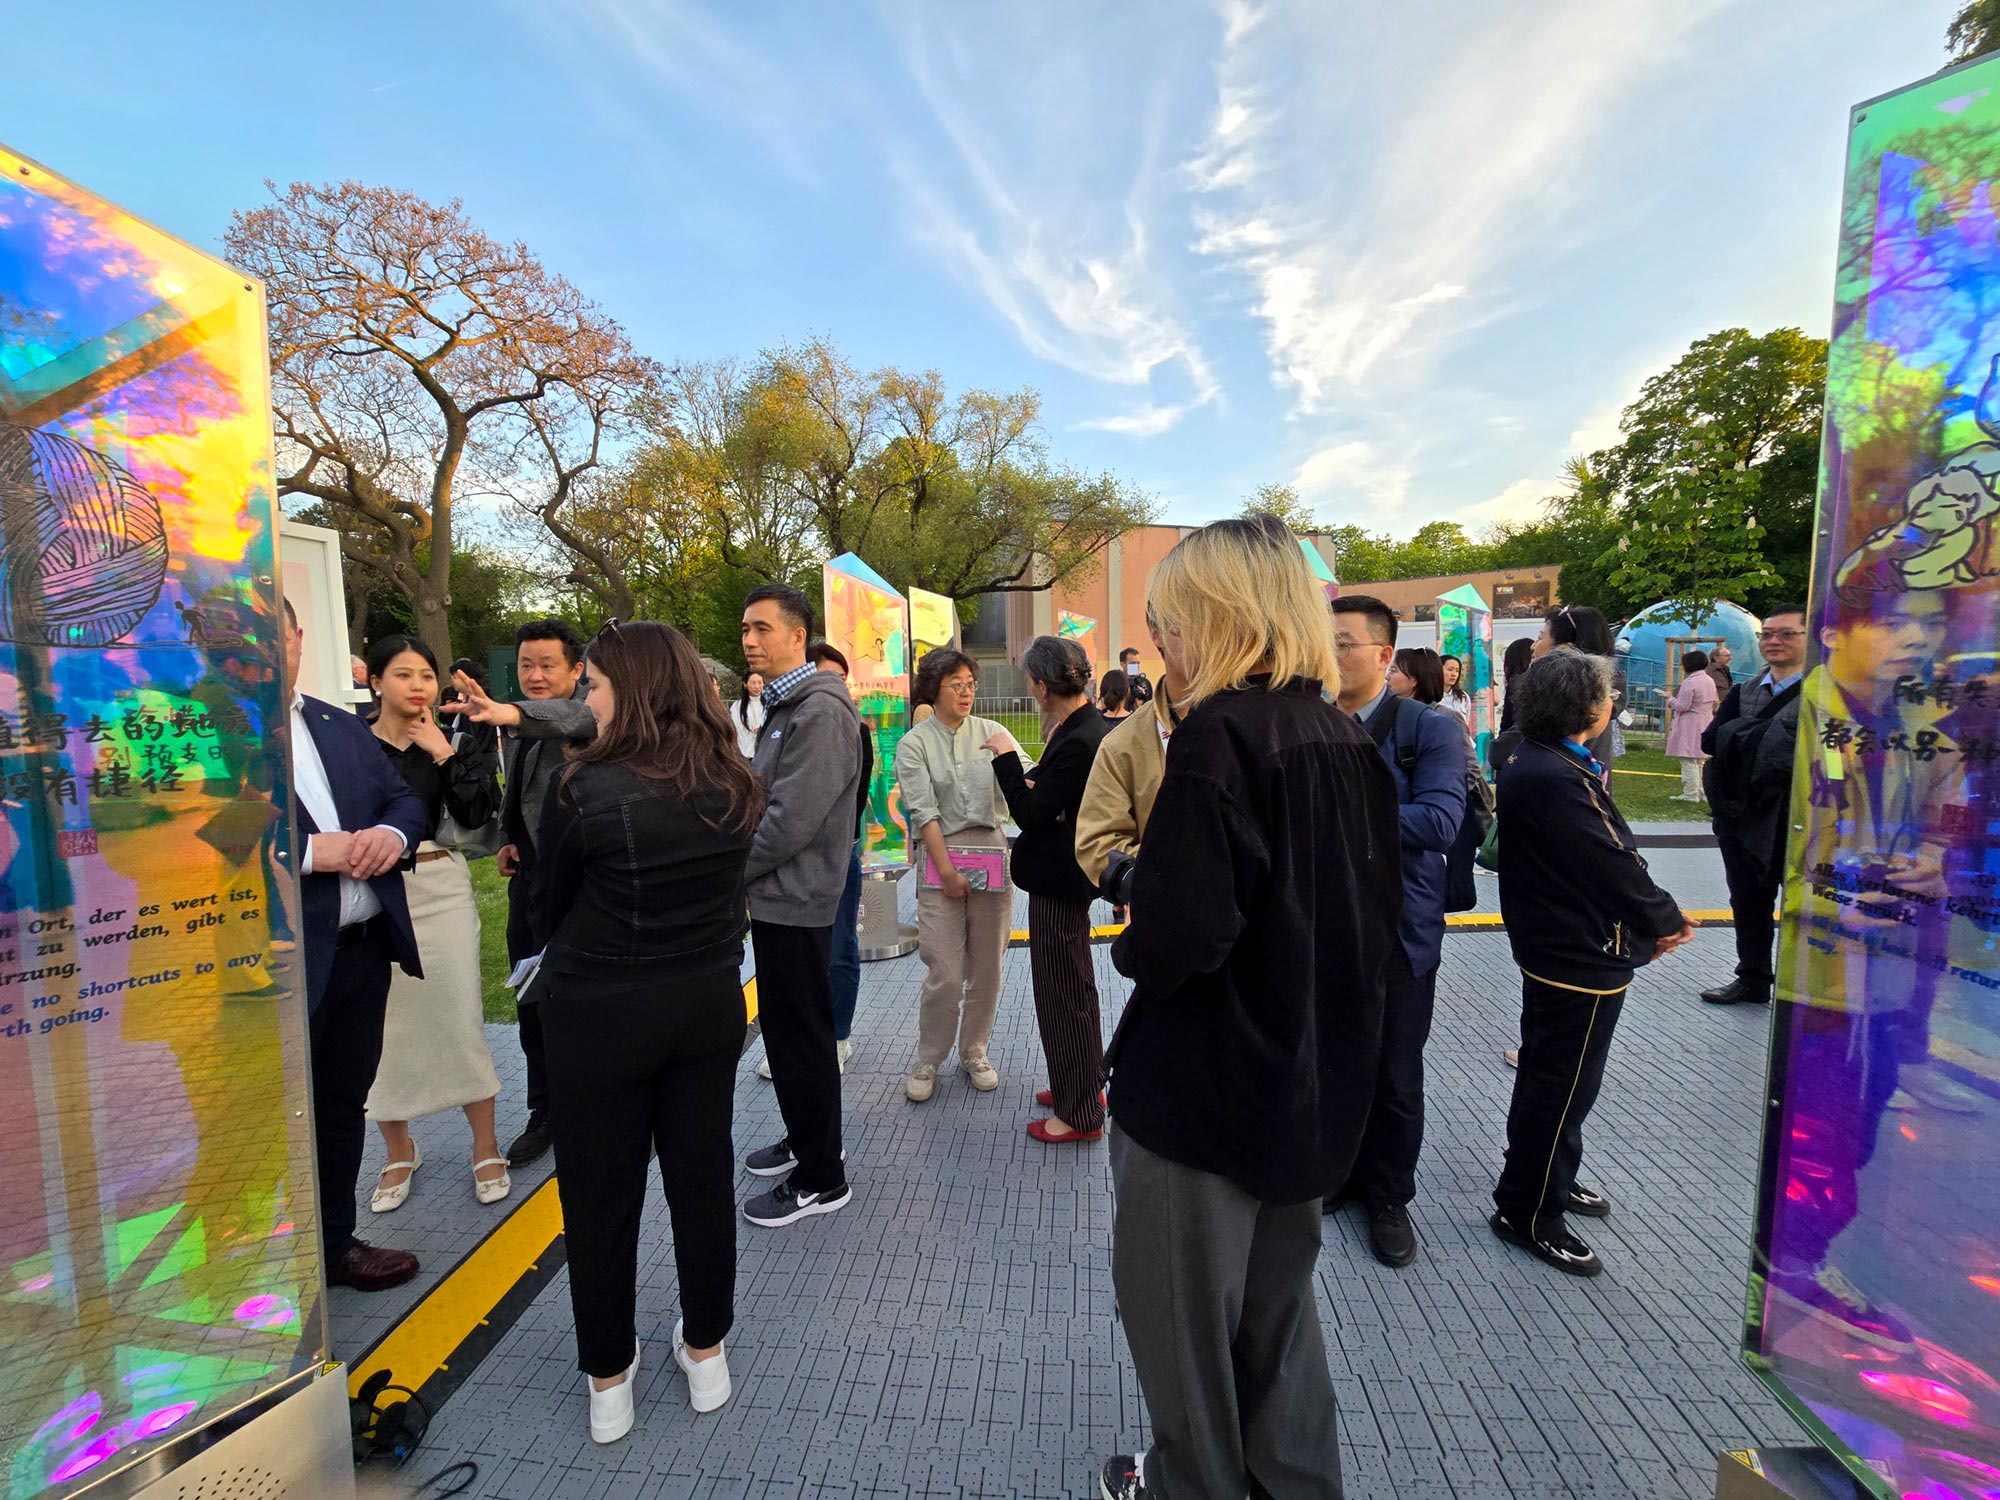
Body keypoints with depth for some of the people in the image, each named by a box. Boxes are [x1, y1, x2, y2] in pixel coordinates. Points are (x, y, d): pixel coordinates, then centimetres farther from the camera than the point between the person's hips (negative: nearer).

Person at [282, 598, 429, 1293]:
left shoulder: (343, 727, 11)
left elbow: (405, 799, 11)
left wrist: (392, 834, -9)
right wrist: (309, 851, -23)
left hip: (363, 949, 6)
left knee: (343, 1107, 21)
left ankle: (334, 1244, 41)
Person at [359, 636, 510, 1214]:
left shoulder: (447, 744, 4)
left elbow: (475, 815, -7)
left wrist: (445, 754, -12)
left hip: (440, 889, 0)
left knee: (459, 1018, 2)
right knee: (382, 1025, 10)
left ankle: (485, 1148, 19)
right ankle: (399, 1153, 31)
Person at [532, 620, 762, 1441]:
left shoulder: (582, 785, -17)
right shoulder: (732, 784, -6)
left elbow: (550, 908, -4)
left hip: (599, 1012, -3)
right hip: (708, 1003, 4)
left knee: (601, 1195, 17)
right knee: (702, 1178, 19)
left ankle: (608, 1378, 37)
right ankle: (705, 1351, 39)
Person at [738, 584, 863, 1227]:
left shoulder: (821, 711, -19)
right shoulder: (782, 706, 14)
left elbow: (792, 820, -24)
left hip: (796, 899, -10)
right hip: (778, 893, 10)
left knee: (801, 1035, 3)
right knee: (785, 1026, 20)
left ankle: (820, 1179, 20)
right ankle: (805, 1138, 39)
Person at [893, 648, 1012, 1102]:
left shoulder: (990, 732, 7)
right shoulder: (914, 744, 1)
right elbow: (922, 810, -7)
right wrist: (947, 869, -12)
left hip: (992, 852, 3)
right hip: (941, 856, -3)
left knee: (987, 968, 11)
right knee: (944, 974, -3)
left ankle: (974, 1052, 31)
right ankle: (925, 1061, 20)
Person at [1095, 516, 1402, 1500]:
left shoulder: (1219, 735, -23)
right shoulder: (1346, 740, 1)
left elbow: (1177, 936, -29)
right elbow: (1379, 903, 8)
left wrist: (1131, 948, -9)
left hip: (1206, 1081, -8)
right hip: (1313, 1072, 8)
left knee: (1181, 1303, 18)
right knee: (1277, 1294, 28)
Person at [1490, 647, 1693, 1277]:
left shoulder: (1529, 760, 5)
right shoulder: (1557, 778, -27)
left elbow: (1606, 854, 7)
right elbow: (1614, 864, -21)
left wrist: (1650, 914, 1)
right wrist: (1665, 920, -4)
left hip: (1548, 946, 11)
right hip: (1581, 959, -11)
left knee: (1549, 1076, 25)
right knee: (1564, 1085, 4)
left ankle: (1550, 1181, 45)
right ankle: (1528, 1213, 20)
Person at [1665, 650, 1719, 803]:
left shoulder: (1689, 682, -17)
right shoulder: (1710, 680, 10)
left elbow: (1683, 706, -18)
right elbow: (1714, 703, 17)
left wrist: (1670, 700, -1)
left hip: (1690, 725, -9)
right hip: (1705, 724, 9)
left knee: (1688, 761, -5)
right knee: (1702, 761, 16)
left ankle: (1691, 794, -4)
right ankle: (1703, 792, 20)